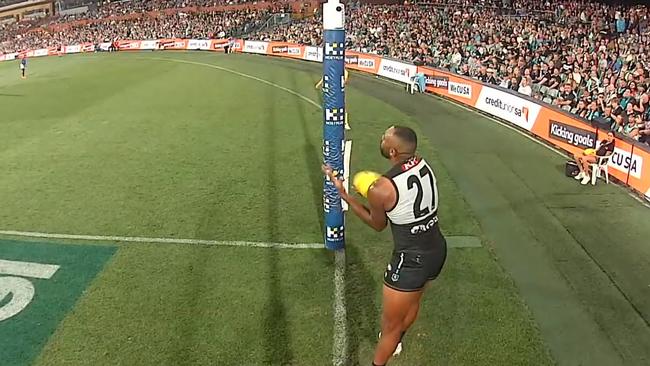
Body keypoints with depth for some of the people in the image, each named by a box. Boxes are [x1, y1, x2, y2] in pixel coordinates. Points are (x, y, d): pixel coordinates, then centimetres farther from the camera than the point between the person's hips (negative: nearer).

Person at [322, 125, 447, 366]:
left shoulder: (380, 190, -26)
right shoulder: (422, 164, -7)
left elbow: (378, 225, -4)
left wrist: (344, 195, -2)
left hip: (411, 260, -8)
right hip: (437, 249, 8)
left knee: (391, 324, 14)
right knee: (413, 301, 34)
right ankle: (396, 341, 62)